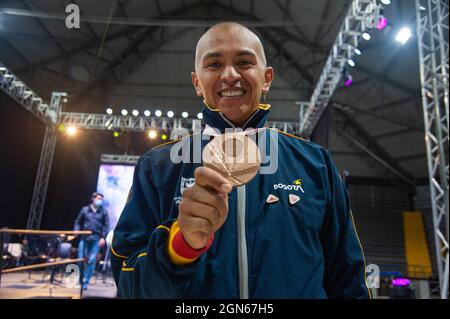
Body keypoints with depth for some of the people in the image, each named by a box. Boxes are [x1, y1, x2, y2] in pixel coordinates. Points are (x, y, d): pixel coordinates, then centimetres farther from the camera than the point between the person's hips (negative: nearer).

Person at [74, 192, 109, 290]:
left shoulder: (104, 212, 8)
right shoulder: (85, 209, 11)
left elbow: (106, 226, 3)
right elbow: (78, 222, 14)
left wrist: (103, 237, -7)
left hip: (96, 239, -1)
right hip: (84, 238, 1)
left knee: (91, 261, -2)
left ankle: (85, 281, 9)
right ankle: (79, 280, 17)